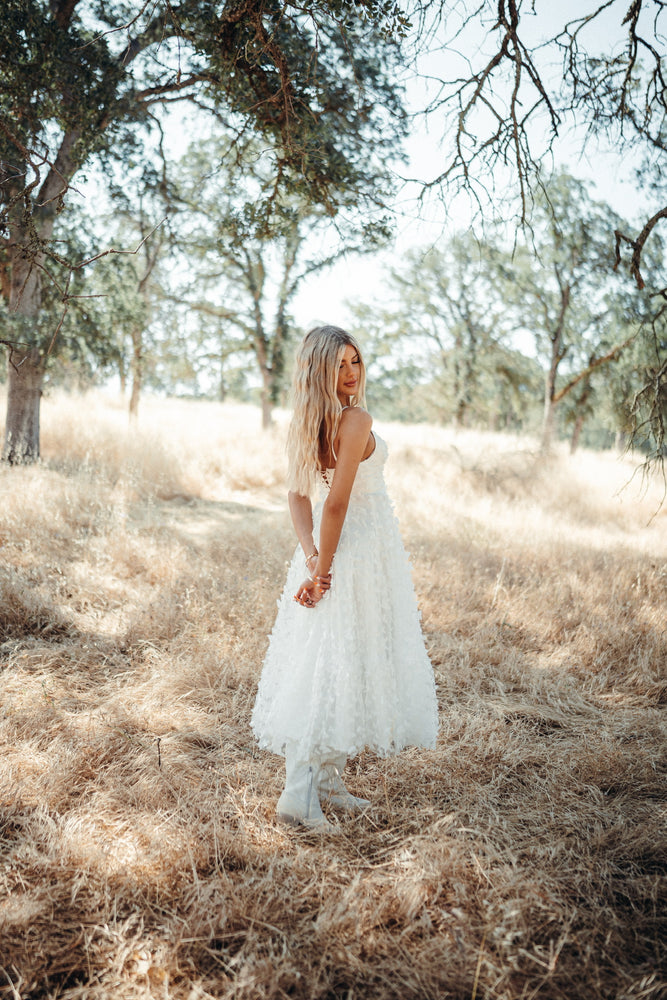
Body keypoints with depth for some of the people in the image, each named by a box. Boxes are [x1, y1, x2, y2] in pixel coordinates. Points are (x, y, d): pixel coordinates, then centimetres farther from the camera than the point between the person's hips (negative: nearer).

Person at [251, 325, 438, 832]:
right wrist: (322, 570, -16)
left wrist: (311, 556, -10)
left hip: (327, 547, 8)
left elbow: (299, 495, 0)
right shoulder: (356, 420, -18)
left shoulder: (308, 423, 7)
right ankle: (300, 793, 0)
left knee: (320, 665, 13)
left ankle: (326, 779, 25)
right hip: (358, 549, -8)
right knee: (340, 666, -2)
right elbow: (335, 504, -22)